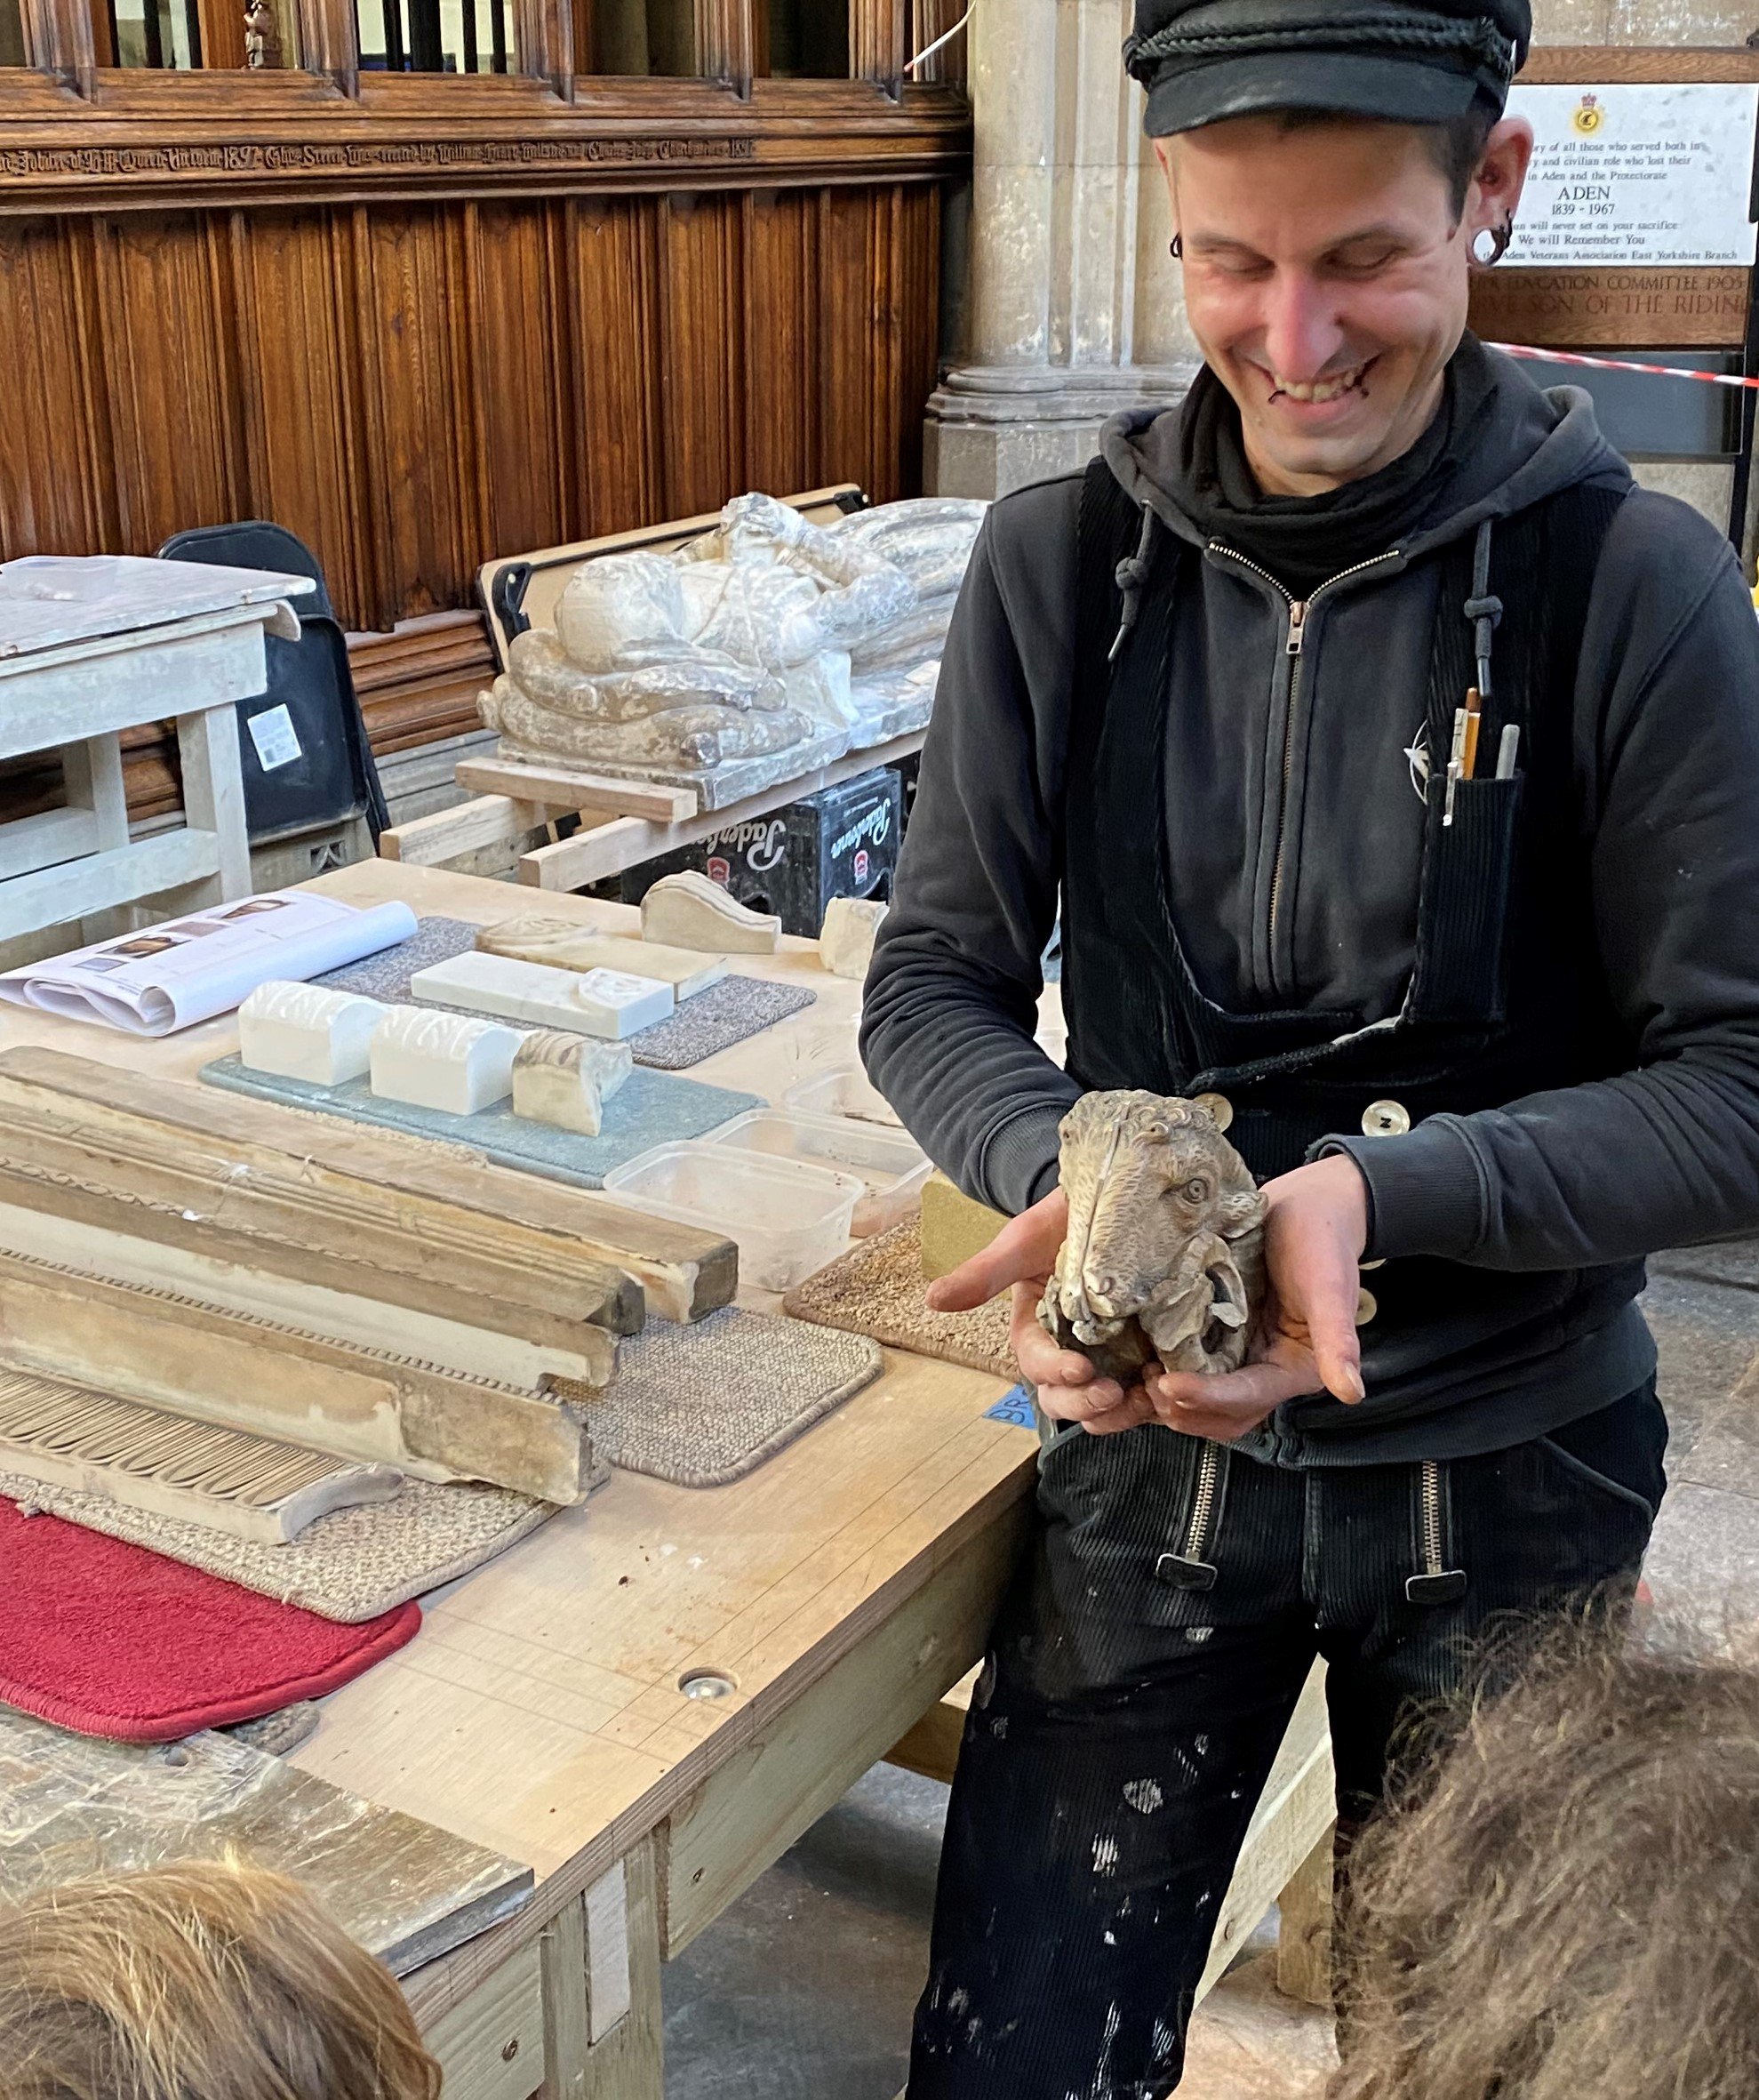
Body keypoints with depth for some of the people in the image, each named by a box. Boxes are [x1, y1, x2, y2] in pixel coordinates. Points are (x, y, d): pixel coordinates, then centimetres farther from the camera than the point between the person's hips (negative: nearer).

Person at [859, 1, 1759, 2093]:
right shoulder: (1065, 562, -7)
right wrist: (1069, 1169, -25)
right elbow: (933, 982, -4)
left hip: (1511, 1468, -1)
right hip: (1158, 1440, 1)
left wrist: (1380, 1187, -31)